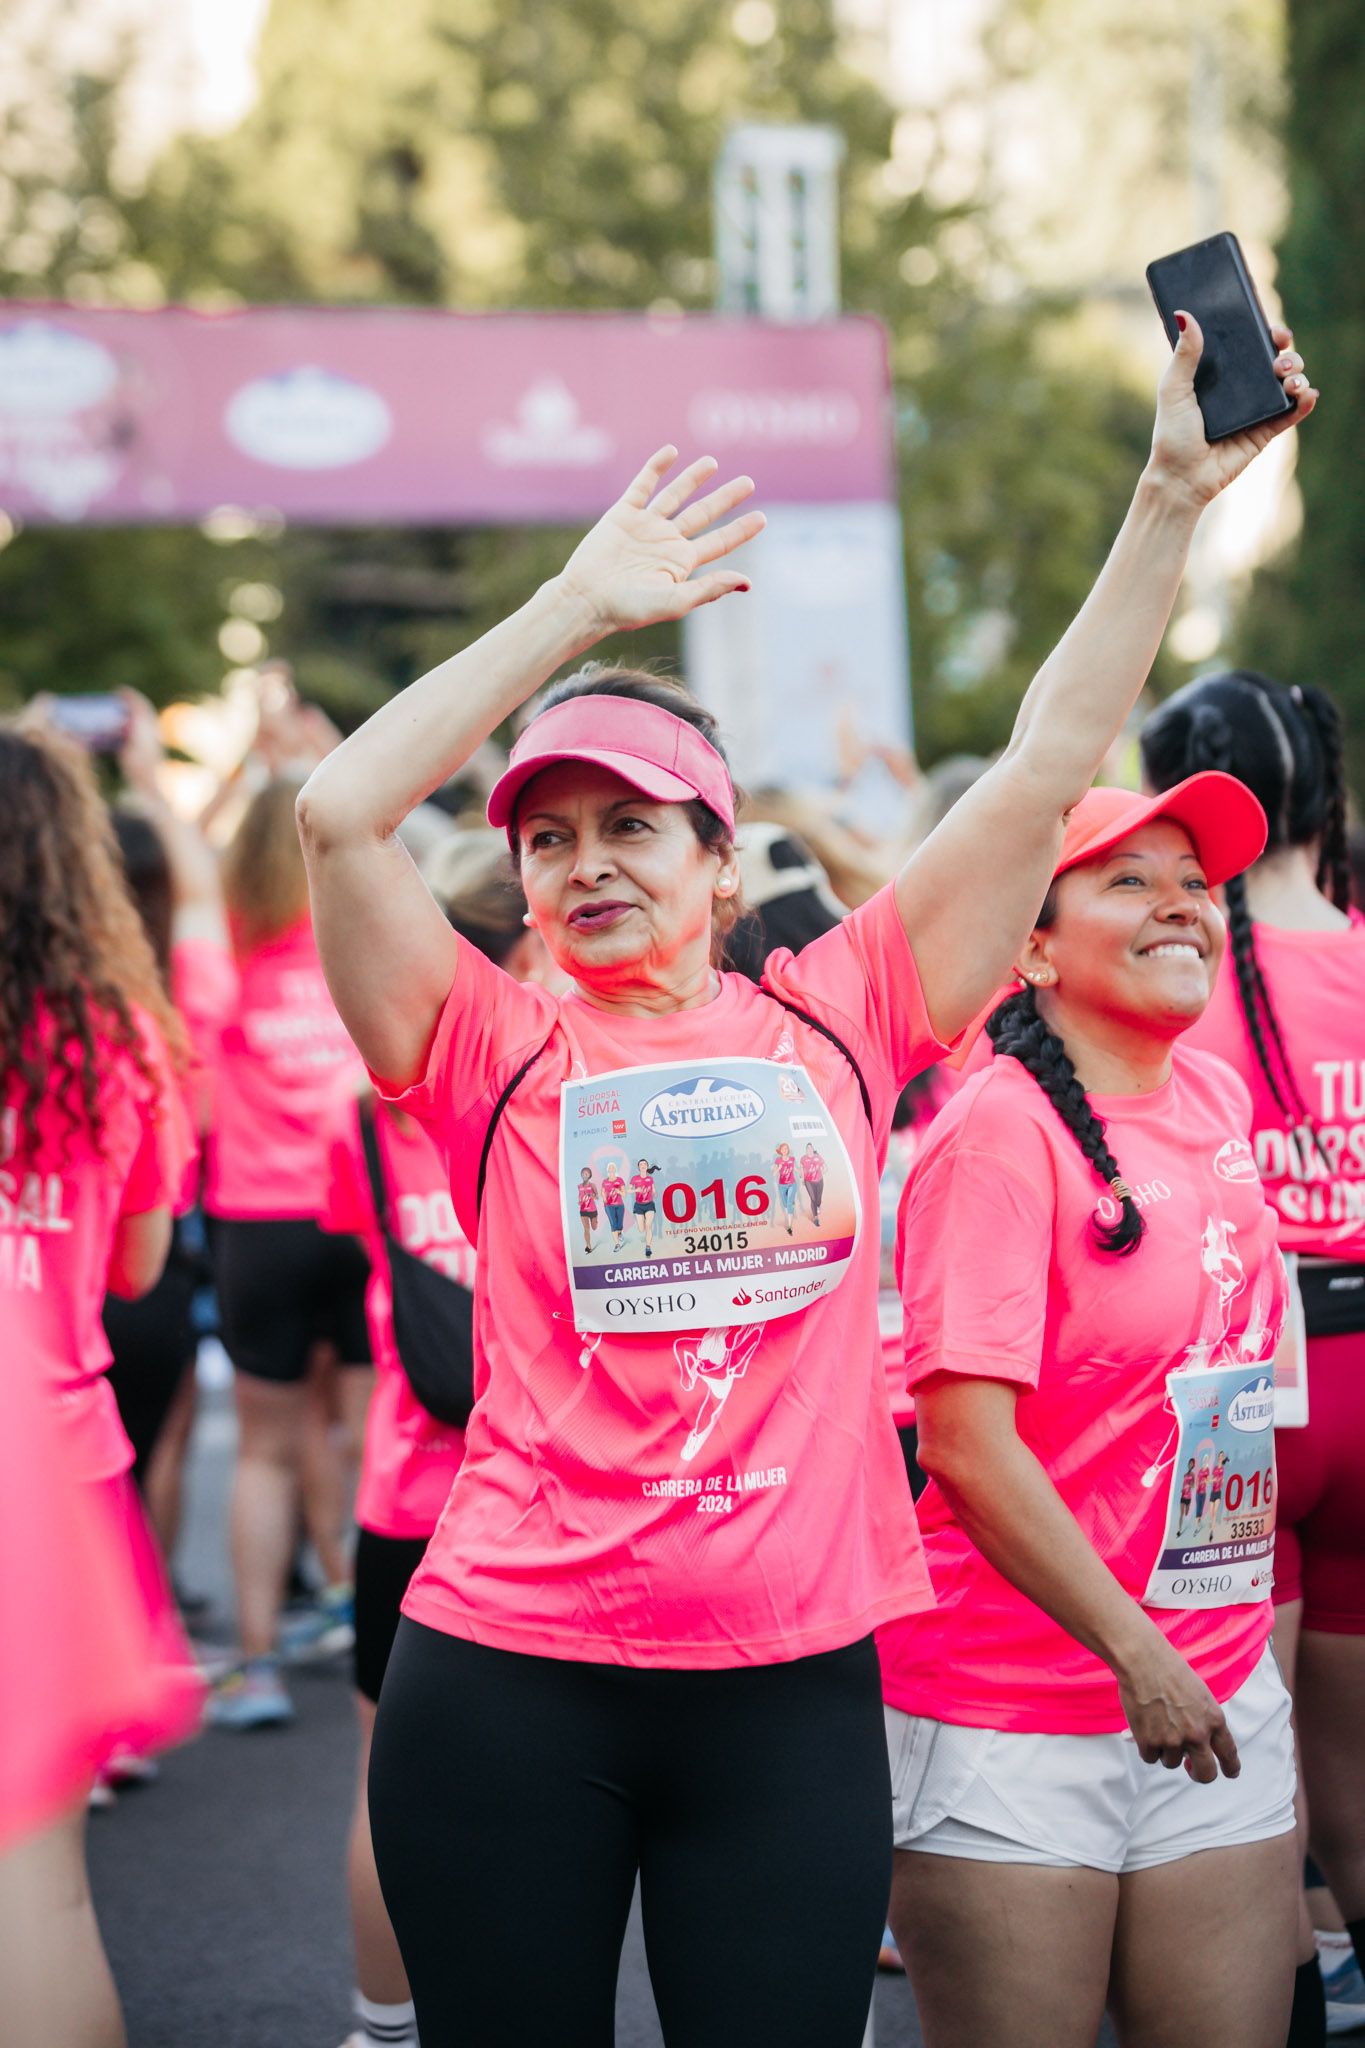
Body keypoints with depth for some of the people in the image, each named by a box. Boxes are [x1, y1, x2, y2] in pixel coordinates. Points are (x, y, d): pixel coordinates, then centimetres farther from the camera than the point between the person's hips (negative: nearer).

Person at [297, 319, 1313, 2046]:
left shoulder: (832, 1024, 5)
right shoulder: (498, 1055, 2)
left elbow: (1045, 771, 2)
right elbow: (339, 815, -11)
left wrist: (1172, 498, 0)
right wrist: (576, 608, -8)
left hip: (793, 1689, 1)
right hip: (512, 1690, -1)